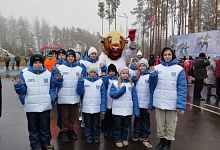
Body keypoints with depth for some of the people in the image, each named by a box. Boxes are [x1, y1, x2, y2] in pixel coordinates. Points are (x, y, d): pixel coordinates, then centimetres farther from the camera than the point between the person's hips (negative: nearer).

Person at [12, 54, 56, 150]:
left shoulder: (48, 74, 3)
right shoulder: (24, 74, -4)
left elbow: (53, 88, 11)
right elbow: (22, 90, -2)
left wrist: (51, 98, -2)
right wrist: (18, 85, -21)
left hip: (45, 106, 2)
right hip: (31, 107, -1)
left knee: (45, 127, 14)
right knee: (33, 128, 10)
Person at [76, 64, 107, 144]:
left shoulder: (100, 82, -3)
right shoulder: (84, 81, -2)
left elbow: (103, 95, -2)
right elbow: (79, 92, -9)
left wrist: (103, 108, -8)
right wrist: (80, 80, -17)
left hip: (97, 108, 0)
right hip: (86, 107, 0)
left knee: (96, 124, 13)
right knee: (88, 124, 12)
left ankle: (96, 137, 29)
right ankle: (88, 137, 28)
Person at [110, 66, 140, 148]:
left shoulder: (131, 84, 3)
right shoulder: (115, 83, -3)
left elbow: (134, 98, 1)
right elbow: (112, 94, -12)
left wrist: (136, 110, -3)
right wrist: (122, 90, -22)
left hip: (128, 109, 2)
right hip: (118, 109, -2)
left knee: (125, 125, 17)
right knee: (118, 126, 8)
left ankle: (125, 139, 32)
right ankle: (118, 140, 23)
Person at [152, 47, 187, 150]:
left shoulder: (179, 69, -6)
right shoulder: (156, 68, 1)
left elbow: (182, 88, -8)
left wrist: (181, 105, -13)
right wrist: (151, 102, 2)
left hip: (172, 103, -2)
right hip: (159, 102, 2)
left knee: (170, 125, 12)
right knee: (160, 124, 15)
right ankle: (161, 141, 36)